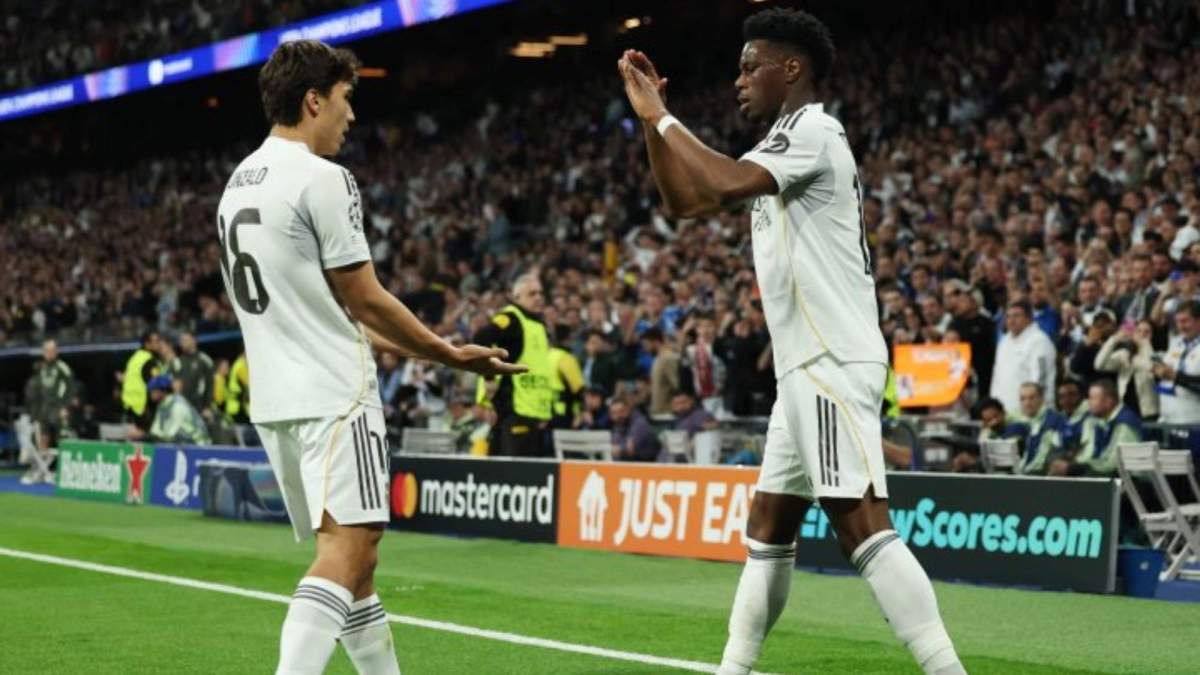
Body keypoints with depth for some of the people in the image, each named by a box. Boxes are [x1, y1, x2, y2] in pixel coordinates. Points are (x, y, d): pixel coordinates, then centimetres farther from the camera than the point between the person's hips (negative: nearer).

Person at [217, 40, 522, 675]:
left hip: (273, 399, 9)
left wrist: (414, 349, 25)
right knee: (348, 543, -14)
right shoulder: (323, 180, -11)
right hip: (332, 395, -9)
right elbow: (365, 299, -9)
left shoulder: (237, 185, 17)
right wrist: (450, 354, 4)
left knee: (353, 552, 15)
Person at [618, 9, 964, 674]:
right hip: (807, 370, 10)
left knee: (861, 523, -18)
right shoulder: (784, 145, 21)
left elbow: (725, 184, -26)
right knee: (767, 529, 14)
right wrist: (650, 118, 14)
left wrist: (662, 115, -12)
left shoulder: (813, 130, -9)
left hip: (833, 365, -10)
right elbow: (682, 200, 26)